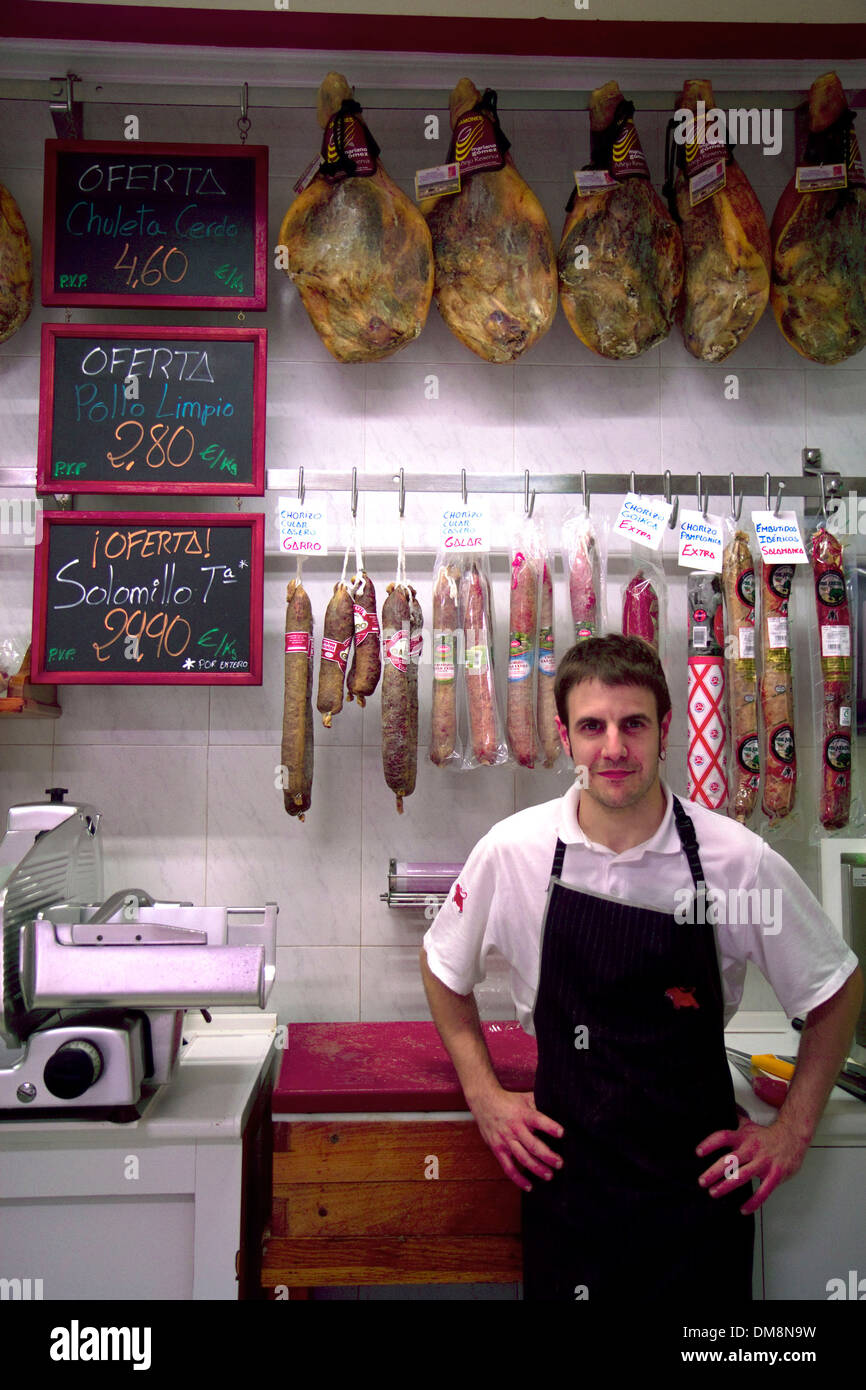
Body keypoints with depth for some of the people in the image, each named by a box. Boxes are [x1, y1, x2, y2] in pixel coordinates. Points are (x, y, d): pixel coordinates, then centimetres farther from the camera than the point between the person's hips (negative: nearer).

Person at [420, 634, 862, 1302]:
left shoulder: (739, 859, -13)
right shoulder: (513, 851, -11)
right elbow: (443, 968, 7)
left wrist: (794, 1129, 0)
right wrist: (484, 1094, 2)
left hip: (700, 1176, 0)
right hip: (565, 1166, 0)